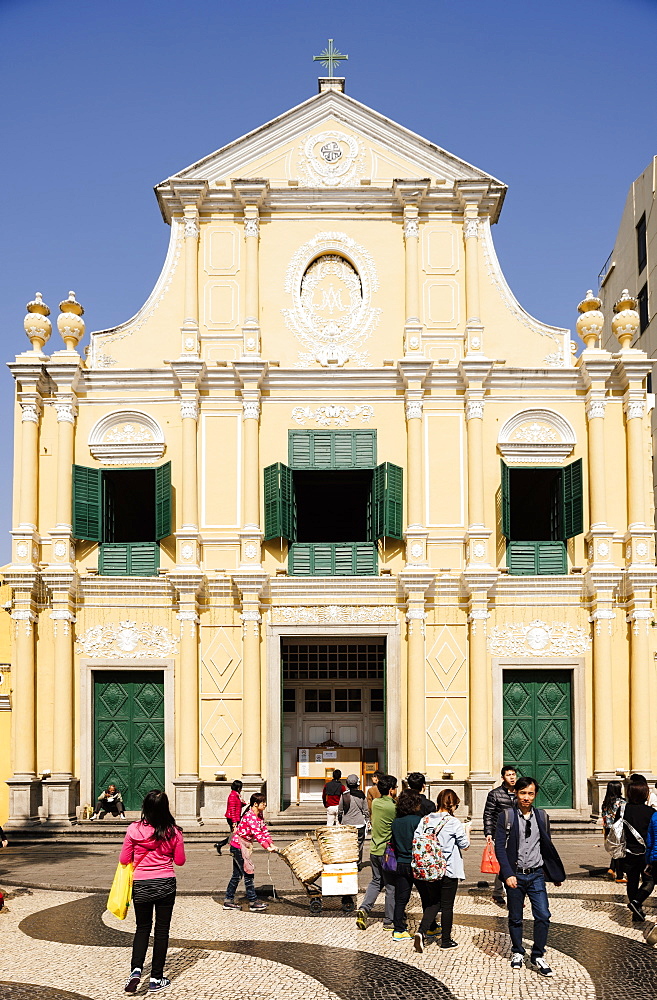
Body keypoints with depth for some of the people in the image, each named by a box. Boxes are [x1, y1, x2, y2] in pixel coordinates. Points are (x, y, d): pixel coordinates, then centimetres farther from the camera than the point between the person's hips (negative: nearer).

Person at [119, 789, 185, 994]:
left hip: (141, 885, 0)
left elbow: (124, 859, -1)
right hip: (165, 884, 0)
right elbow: (180, 860, 2)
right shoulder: (173, 832, -8)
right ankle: (156, 979, 13)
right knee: (162, 930, 10)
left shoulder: (134, 830, -9)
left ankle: (136, 970, -6)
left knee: (142, 929, 15)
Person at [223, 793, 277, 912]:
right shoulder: (250, 816, -23)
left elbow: (264, 830, 7)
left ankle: (228, 901, 18)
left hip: (244, 847, 10)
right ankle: (253, 902, -1)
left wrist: (272, 844, -4)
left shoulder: (259, 815, 7)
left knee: (237, 875, 12)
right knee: (248, 873, -6)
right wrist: (267, 847, -32)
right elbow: (257, 834, -30)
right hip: (238, 846, -10)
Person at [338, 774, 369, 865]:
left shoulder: (344, 794, -4)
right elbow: (366, 810, 3)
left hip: (346, 824, 1)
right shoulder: (361, 795, -5)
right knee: (359, 845, 8)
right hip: (359, 824, -1)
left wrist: (339, 821, 18)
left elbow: (340, 810, 4)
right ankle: (358, 864, 11)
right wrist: (366, 820, 16)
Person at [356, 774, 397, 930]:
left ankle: (364, 908, 4)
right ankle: (389, 921, 13)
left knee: (376, 881, 21)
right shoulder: (394, 808, -18)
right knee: (391, 887, 6)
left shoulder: (375, 803, 1)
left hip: (374, 850, 6)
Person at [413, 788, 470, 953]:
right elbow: (465, 845, -4)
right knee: (447, 905, 8)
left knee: (433, 903, 16)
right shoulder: (454, 823, -13)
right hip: (449, 870, -4)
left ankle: (421, 931, -3)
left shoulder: (427, 820, -1)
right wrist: (467, 831, 13)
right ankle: (446, 940, 17)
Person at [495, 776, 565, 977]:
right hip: (515, 875, -2)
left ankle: (538, 957, 4)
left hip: (536, 875, 2)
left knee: (543, 916, -7)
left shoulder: (542, 817, 6)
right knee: (515, 918, 10)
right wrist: (508, 874, -17)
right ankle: (517, 953, 27)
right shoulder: (506, 817, -4)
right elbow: (500, 847, -8)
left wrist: (556, 875, 15)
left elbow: (548, 847, 14)